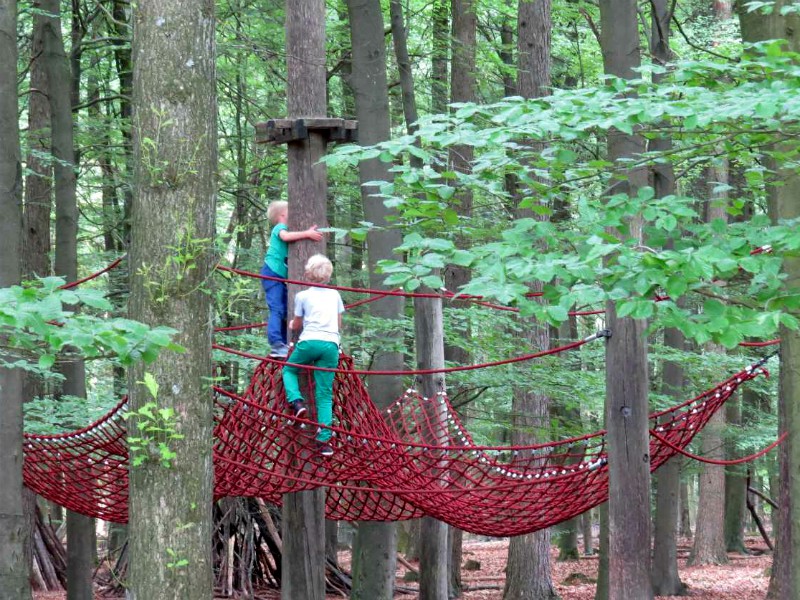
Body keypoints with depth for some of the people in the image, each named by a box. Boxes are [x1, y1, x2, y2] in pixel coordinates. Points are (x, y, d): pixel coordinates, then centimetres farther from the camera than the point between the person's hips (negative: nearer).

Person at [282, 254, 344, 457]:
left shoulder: (303, 296, 8)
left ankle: (297, 401, -3)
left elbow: (297, 324, 19)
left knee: (289, 370, 25)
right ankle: (324, 440, -7)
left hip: (309, 341, -2)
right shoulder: (335, 295, 17)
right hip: (331, 345, 2)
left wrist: (291, 325, 42)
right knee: (325, 396, 3)